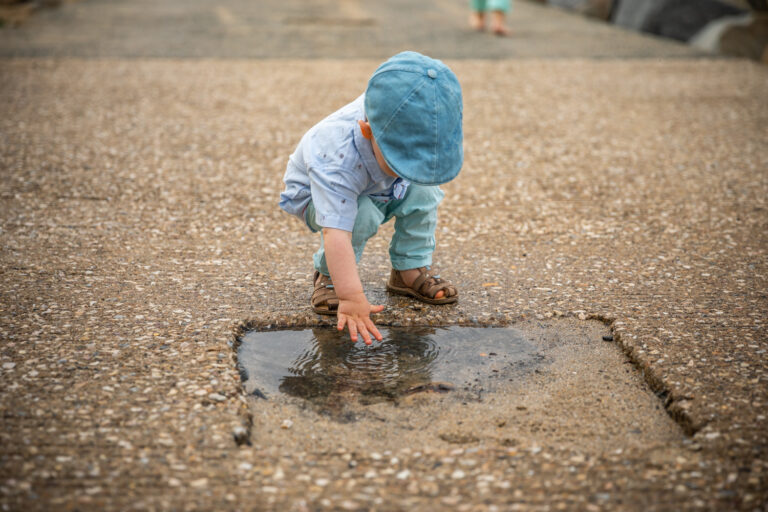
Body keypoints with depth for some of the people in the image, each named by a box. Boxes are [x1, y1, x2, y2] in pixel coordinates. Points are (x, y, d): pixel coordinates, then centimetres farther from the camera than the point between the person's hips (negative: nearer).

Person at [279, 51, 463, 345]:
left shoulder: (406, 125, -32)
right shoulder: (339, 157, -47)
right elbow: (336, 233, -52)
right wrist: (351, 298, -57)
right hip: (315, 195, -5)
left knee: (422, 192, -18)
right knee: (361, 216, -35)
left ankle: (411, 269, -1)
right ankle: (328, 276, -10)